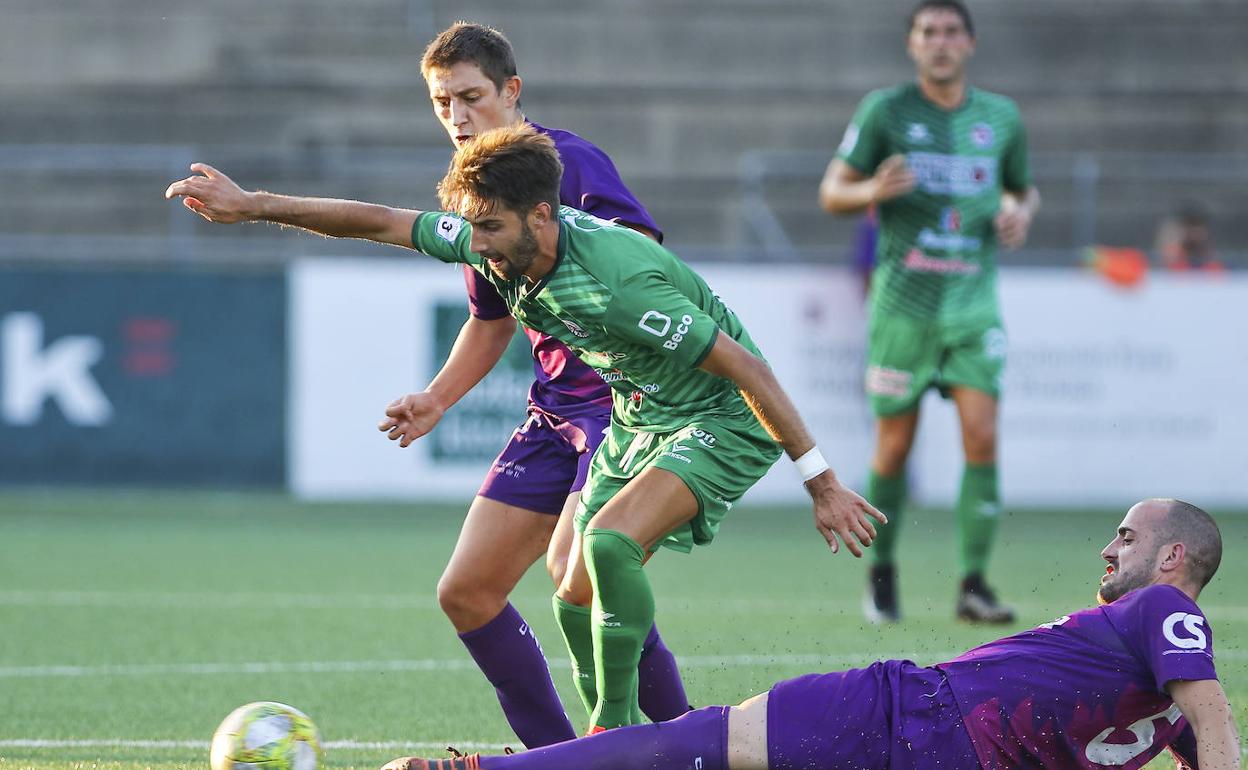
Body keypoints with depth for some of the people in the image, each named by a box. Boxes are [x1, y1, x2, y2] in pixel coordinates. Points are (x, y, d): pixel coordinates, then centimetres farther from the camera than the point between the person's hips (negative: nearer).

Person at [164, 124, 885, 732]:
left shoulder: (617, 284, -35)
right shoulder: (503, 246, -12)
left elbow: (746, 368, -29)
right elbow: (379, 222, 0)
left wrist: (822, 483, -25)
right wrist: (252, 205, -2)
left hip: (723, 421, -9)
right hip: (636, 420, 9)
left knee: (608, 543, -29)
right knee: (578, 594, 5)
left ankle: (615, 729, -15)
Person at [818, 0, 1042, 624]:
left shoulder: (1001, 117, 8)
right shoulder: (885, 110, 0)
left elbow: (1023, 189, 23)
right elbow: (831, 193, 2)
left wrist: (1022, 212, -1)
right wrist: (872, 191, -20)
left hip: (974, 303, 2)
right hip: (903, 306, -2)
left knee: (982, 437, -13)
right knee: (894, 448, 2)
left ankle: (974, 585, -7)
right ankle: (882, 573, 24)